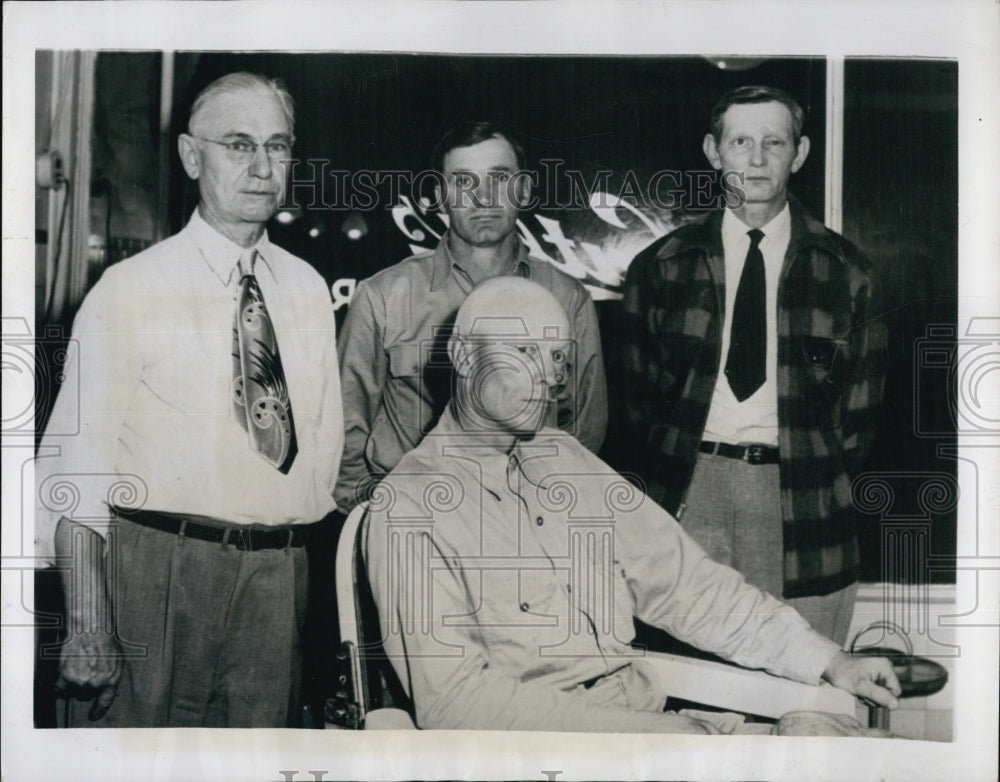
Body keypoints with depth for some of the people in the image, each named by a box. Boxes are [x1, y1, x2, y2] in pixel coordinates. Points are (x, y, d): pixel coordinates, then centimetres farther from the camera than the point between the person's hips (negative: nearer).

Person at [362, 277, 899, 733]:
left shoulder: (568, 462, 13)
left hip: (647, 720, 7)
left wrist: (829, 662, 6)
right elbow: (455, 701, -14)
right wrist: (647, 731, -18)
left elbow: (682, 580, 13)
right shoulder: (408, 507, -7)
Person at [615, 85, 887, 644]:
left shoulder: (847, 272, 7)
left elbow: (860, 404, 10)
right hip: (686, 492, 0)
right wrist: (649, 486, 3)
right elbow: (636, 392, 10)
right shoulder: (660, 267, 7)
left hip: (802, 498, 0)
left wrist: (830, 485, 2)